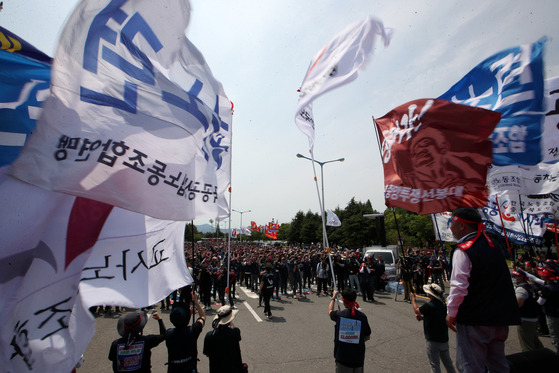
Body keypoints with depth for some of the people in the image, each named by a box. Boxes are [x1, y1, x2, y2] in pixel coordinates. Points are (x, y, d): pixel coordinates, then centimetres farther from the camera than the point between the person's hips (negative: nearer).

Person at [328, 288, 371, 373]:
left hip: (342, 357, -1)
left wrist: (333, 297, 24)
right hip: (358, 357, 2)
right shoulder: (362, 316, -12)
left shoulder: (339, 315, -14)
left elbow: (330, 311, 11)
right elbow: (367, 337, 1)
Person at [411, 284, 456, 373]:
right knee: (448, 363, 24)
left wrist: (413, 298, 9)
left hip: (433, 340, -7)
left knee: (435, 365, 7)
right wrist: (423, 317, 8)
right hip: (444, 339, 7)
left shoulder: (428, 306, -24)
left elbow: (416, 310, -4)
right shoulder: (443, 305, -3)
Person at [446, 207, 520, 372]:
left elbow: (459, 286, -22)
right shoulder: (493, 245, 7)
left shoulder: (462, 251, -18)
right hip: (500, 317, 9)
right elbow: (504, 280, 18)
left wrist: (451, 313, -11)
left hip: (474, 319, -8)